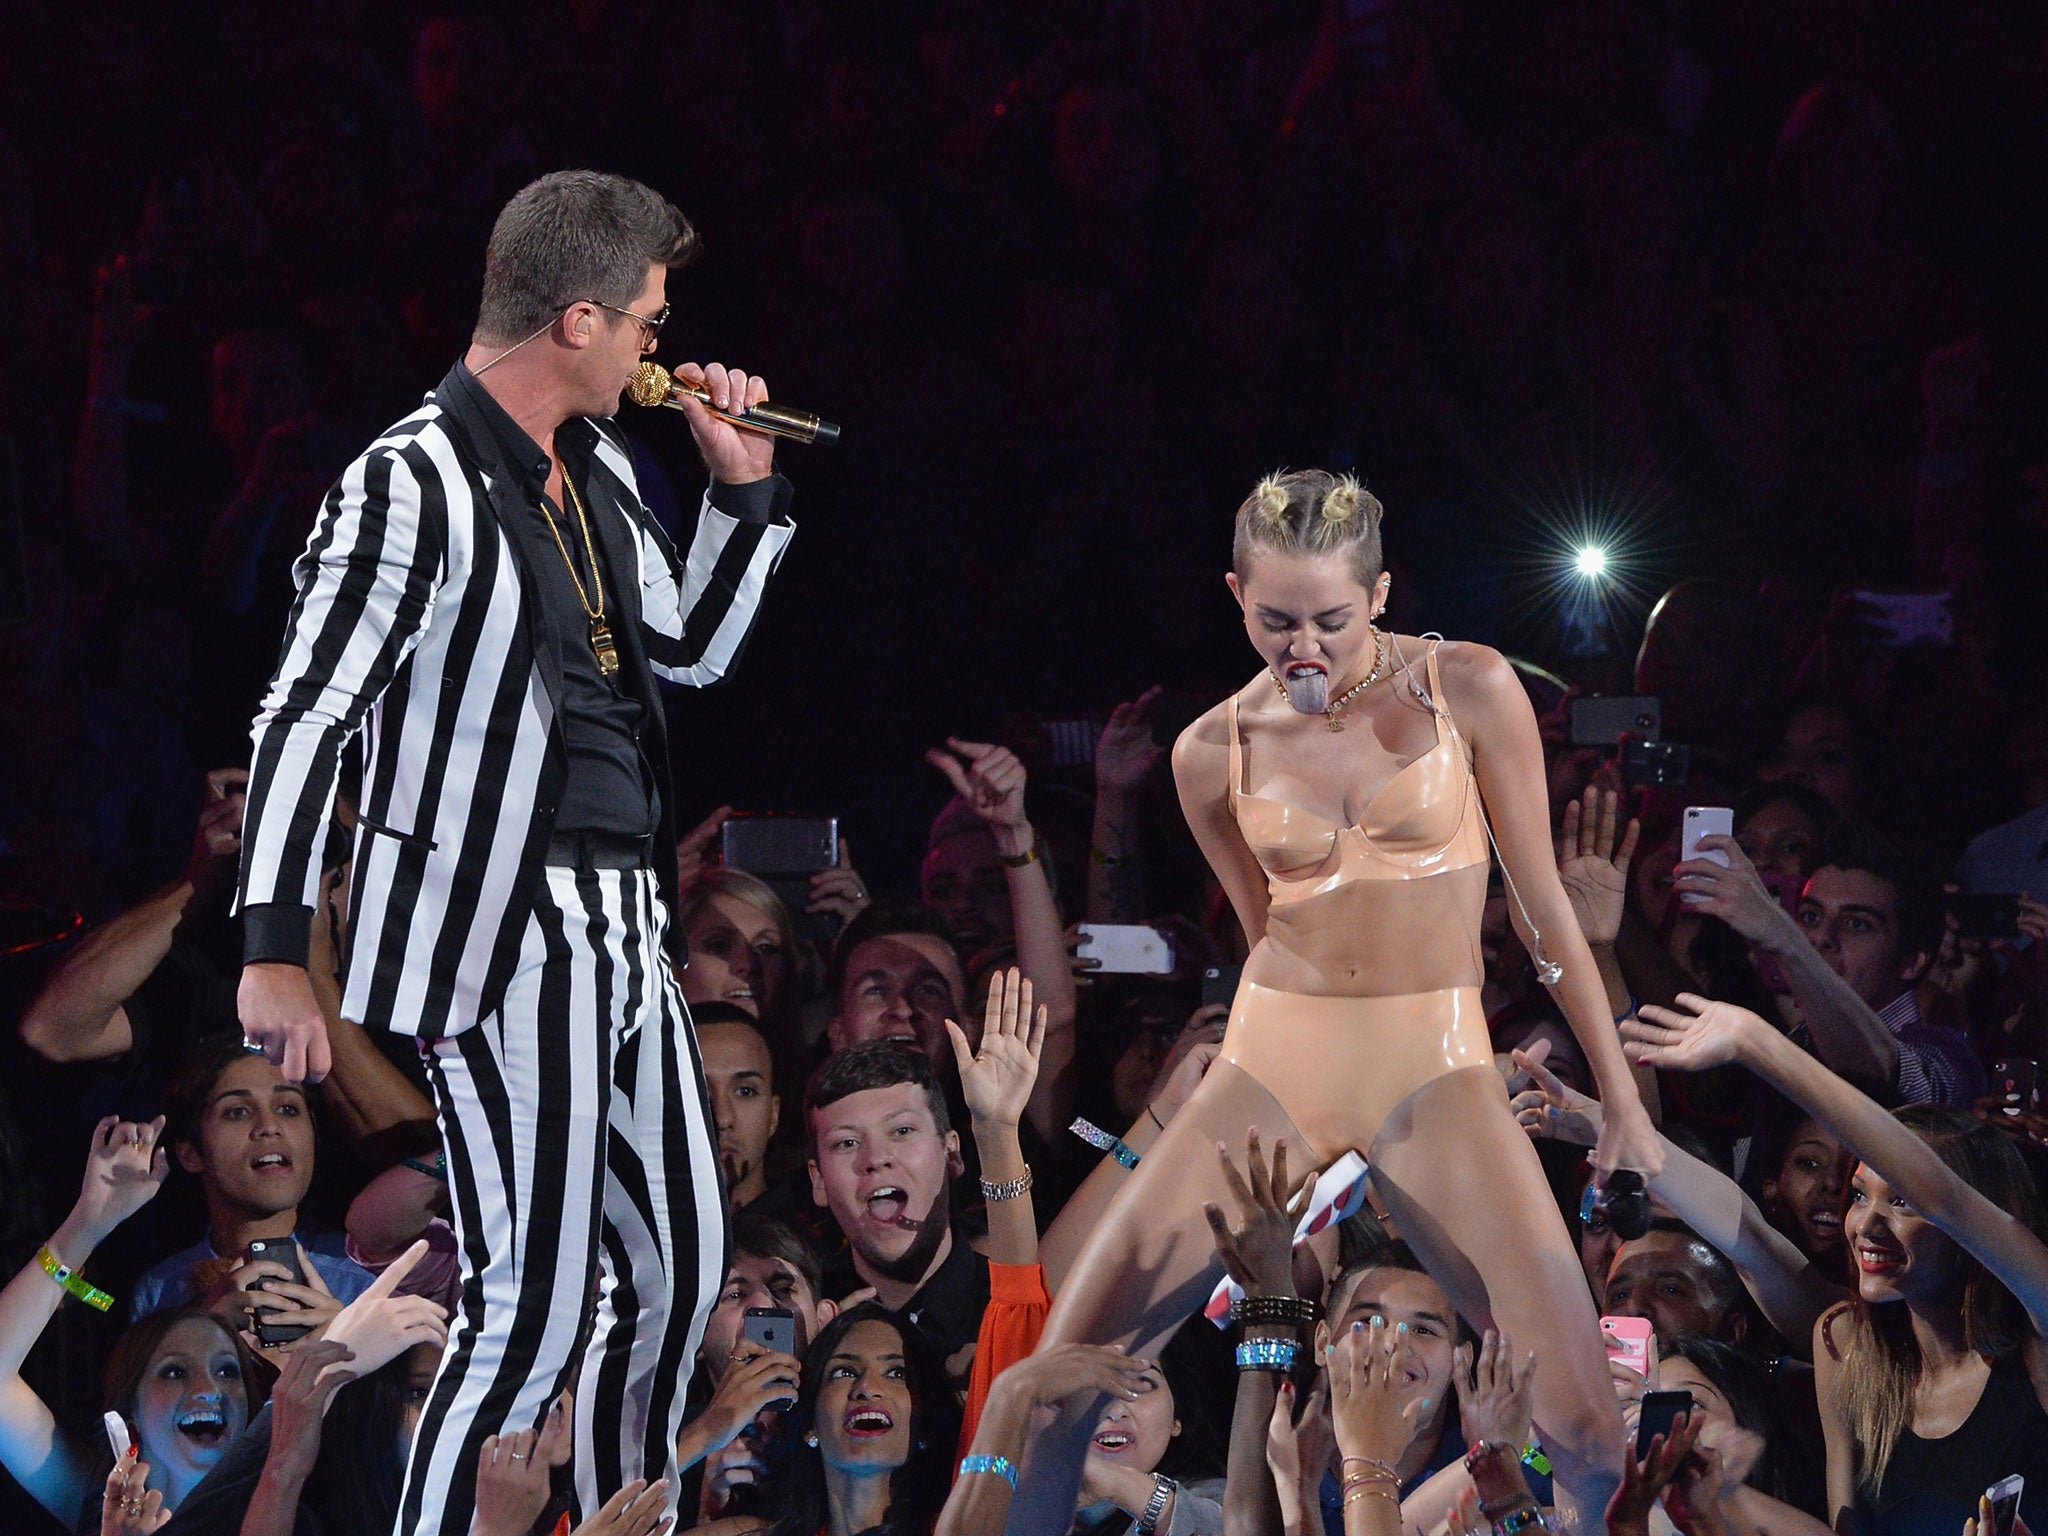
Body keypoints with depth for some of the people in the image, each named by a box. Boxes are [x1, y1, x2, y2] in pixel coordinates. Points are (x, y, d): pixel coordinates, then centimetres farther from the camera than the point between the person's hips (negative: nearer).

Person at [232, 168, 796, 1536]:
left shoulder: (599, 466, 12)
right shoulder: (415, 486, -14)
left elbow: (693, 651, 25)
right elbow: (304, 716, -15)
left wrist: (743, 487, 12)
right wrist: (275, 949, -20)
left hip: (625, 929, 9)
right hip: (506, 934, -9)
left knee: (680, 1269, 16)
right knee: (533, 1308, -10)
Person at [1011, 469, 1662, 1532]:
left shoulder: (1468, 691, -2)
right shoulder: (1213, 753, 3)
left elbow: (1541, 905, 3)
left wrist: (1621, 1100, 4)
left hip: (1434, 1076, -2)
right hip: (1271, 1070, 2)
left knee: (1583, 1419, -18)